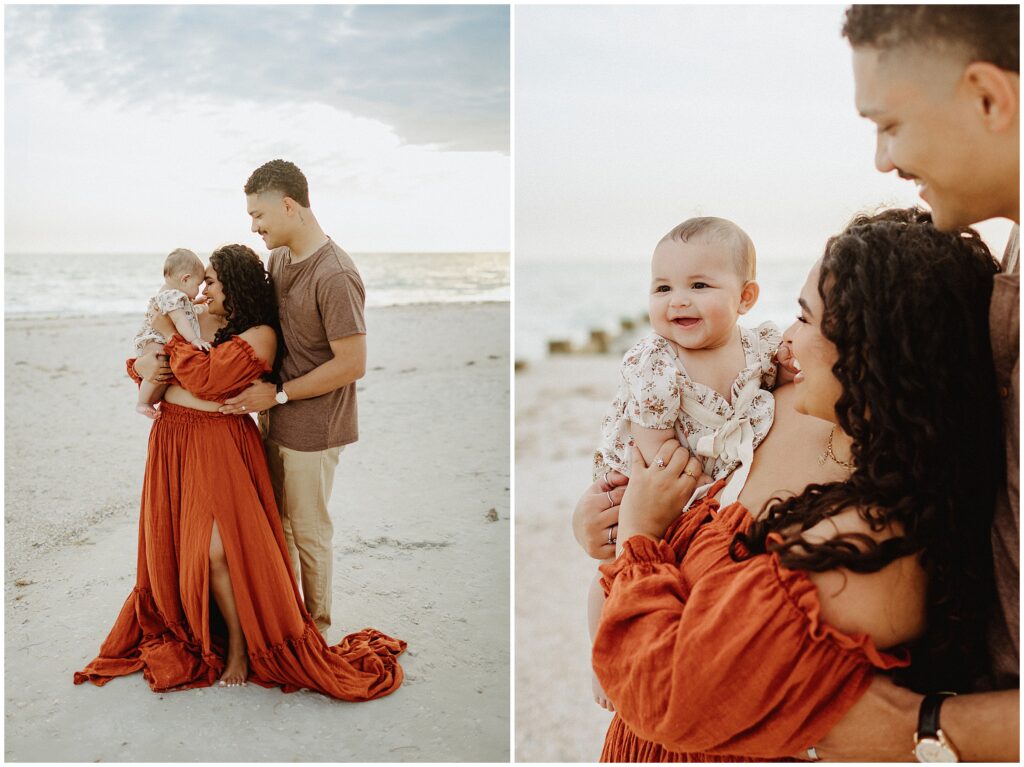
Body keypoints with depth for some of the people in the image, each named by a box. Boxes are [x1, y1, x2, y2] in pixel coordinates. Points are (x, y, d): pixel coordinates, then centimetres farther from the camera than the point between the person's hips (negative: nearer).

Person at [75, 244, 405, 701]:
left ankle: (239, 645, 9)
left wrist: (172, 336, -12)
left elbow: (208, 380, -21)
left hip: (218, 445, -7)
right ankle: (187, 630, 30)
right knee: (171, 541, 11)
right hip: (172, 439, 7)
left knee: (217, 549, -10)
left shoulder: (259, 336, -10)